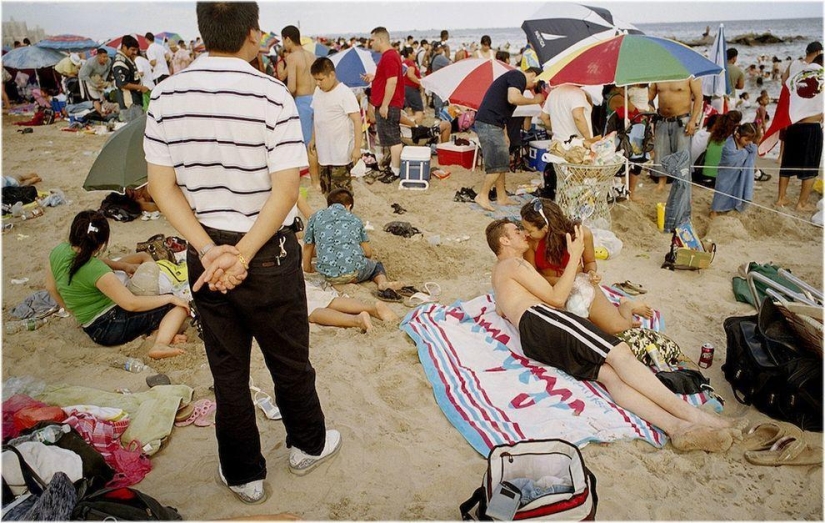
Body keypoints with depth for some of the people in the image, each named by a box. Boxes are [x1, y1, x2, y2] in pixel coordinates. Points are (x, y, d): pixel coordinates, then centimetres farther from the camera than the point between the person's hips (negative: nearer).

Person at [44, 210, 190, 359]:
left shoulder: (58, 251, -5)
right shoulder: (96, 270, -28)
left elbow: (51, 286, 14)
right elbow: (131, 304, -28)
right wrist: (169, 298, -17)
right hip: (110, 327, -9)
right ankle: (160, 344, -35)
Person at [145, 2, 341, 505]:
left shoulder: (166, 94, -2)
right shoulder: (271, 94, -15)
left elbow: (162, 185, -3)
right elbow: (286, 188, -19)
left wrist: (210, 250, -9)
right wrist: (242, 255, -15)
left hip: (205, 254, 4)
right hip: (268, 254, -3)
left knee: (227, 369, 17)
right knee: (289, 360, 17)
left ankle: (243, 474, 33)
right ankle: (308, 445, 41)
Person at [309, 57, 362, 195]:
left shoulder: (345, 93, -15)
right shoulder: (318, 91, 7)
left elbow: (357, 120, -18)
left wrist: (357, 147, -22)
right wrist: (313, 138, 19)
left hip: (341, 154, -7)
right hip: (323, 151, 7)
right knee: (327, 191, 15)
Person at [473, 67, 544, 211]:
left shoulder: (513, 77, 26)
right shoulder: (518, 76, -5)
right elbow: (513, 98, -23)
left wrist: (505, 134, 21)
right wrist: (534, 100, -8)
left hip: (493, 124, 10)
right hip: (489, 124, -10)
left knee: (501, 162, 14)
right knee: (499, 163, -8)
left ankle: (502, 197, 21)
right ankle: (483, 196, -1)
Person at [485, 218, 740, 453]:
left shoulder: (498, 273, 37)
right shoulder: (514, 264, 6)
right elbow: (556, 299, 4)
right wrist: (574, 257, 7)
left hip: (532, 342, 9)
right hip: (540, 318, -9)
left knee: (609, 373, -14)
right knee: (619, 353, -21)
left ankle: (676, 426, -33)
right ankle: (694, 416, -28)